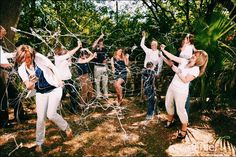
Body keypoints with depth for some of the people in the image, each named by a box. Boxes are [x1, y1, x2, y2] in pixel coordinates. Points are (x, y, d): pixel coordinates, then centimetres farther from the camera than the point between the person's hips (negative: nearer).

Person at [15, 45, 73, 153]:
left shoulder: (39, 57, -17)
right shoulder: (21, 70, -7)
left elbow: (52, 67, -6)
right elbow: (29, 87, -7)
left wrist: (59, 81, -3)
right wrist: (30, 84, -31)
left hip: (54, 89, -3)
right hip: (41, 93, 4)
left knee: (51, 115, -14)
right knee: (40, 119, 4)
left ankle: (66, 128, 15)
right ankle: (39, 143, 24)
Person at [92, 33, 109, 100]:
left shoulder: (105, 50, 7)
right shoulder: (96, 49, -3)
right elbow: (93, 46, -25)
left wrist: (105, 61, -6)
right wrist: (99, 37, -23)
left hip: (104, 67, 2)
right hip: (97, 67, -2)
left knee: (105, 81, 5)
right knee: (97, 81, 6)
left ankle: (105, 95, 15)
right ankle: (98, 94, 17)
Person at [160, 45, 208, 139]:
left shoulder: (196, 69, -17)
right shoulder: (184, 61, 1)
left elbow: (185, 80, -24)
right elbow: (172, 57, 2)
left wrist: (177, 71, -21)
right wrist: (163, 50, 0)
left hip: (181, 91, -7)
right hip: (172, 87, 7)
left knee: (180, 110, 0)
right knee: (168, 104, 19)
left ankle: (184, 130, 18)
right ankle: (169, 121, 43)